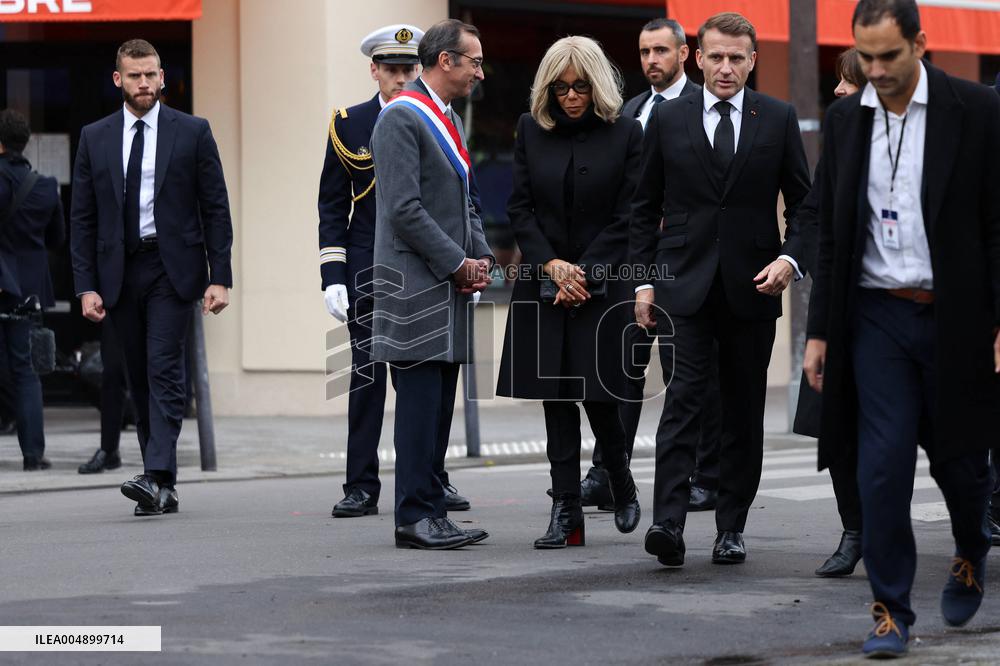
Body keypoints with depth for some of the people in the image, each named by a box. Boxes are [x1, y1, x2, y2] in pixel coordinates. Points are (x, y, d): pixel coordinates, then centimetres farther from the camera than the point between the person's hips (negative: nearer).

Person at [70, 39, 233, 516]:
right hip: (119, 272, 3)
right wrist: (86, 285, -1)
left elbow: (216, 208, 1)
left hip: (173, 268, -3)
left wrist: (220, 277, -6)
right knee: (139, 380, 5)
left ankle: (156, 476, -23)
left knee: (164, 369, -15)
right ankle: (163, 491, 10)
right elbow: (82, 218, 7)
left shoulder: (192, 132, 2)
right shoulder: (95, 138, 7)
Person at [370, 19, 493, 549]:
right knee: (420, 401, -8)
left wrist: (482, 257, 7)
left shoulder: (448, 120, 19)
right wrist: (458, 263, -14)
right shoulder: (402, 118, -11)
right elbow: (404, 208, -18)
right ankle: (416, 517, -5)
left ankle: (431, 512, 12)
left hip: (451, 286, 9)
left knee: (438, 406, 9)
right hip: (416, 286, -9)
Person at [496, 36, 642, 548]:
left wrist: (584, 273, -10)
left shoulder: (625, 134, -1)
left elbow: (627, 218, -3)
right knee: (556, 399, 0)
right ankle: (565, 513, 2)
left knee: (598, 396, -5)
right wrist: (551, 265, -8)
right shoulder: (531, 131, 7)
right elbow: (519, 208, 5)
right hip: (544, 287, 3)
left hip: (602, 287, -3)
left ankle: (621, 483, 23)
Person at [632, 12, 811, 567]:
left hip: (751, 288, 1)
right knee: (682, 402, -13)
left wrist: (791, 259, -9)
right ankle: (668, 523, -21)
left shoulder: (779, 119, 5)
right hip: (684, 286, -1)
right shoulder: (667, 119, 5)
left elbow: (803, 204, 8)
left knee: (745, 412, 6)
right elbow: (646, 207, 10)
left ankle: (732, 528, 14)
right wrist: (644, 280, 3)